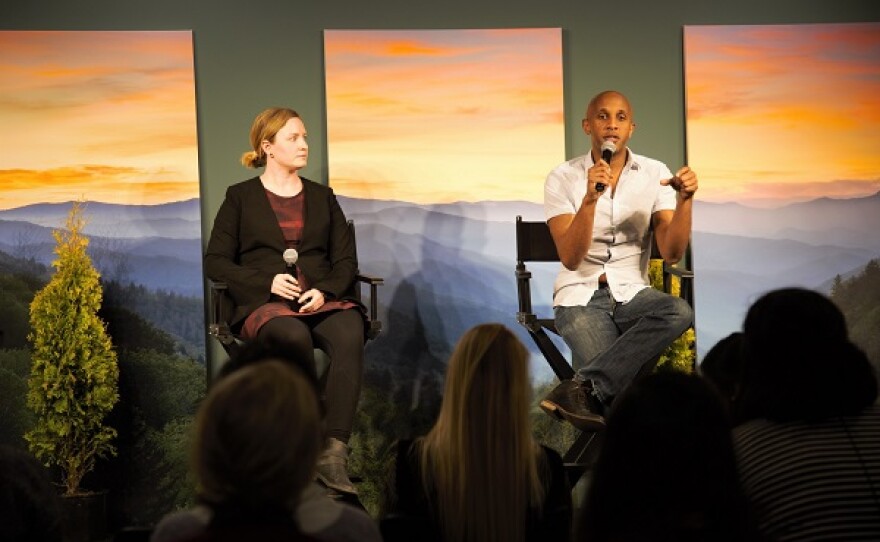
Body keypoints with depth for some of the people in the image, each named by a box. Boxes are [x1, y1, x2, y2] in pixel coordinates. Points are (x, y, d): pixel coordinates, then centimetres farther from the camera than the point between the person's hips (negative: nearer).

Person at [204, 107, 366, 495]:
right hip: (264, 304, -2)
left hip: (323, 299, 2)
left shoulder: (322, 197, 22)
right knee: (295, 337, -40)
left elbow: (346, 261, 15)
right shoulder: (240, 197, 13)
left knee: (349, 336, -35)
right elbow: (215, 262, 6)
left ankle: (334, 453, -42)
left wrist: (325, 291, -8)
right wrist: (268, 282, -10)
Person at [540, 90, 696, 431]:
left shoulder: (655, 174, 2)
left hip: (632, 292, 4)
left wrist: (685, 199, -20)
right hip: (580, 296, -4)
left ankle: (580, 390, -35)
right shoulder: (563, 179, -4)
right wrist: (590, 199, -28)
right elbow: (571, 259, -15)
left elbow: (671, 253, -5)